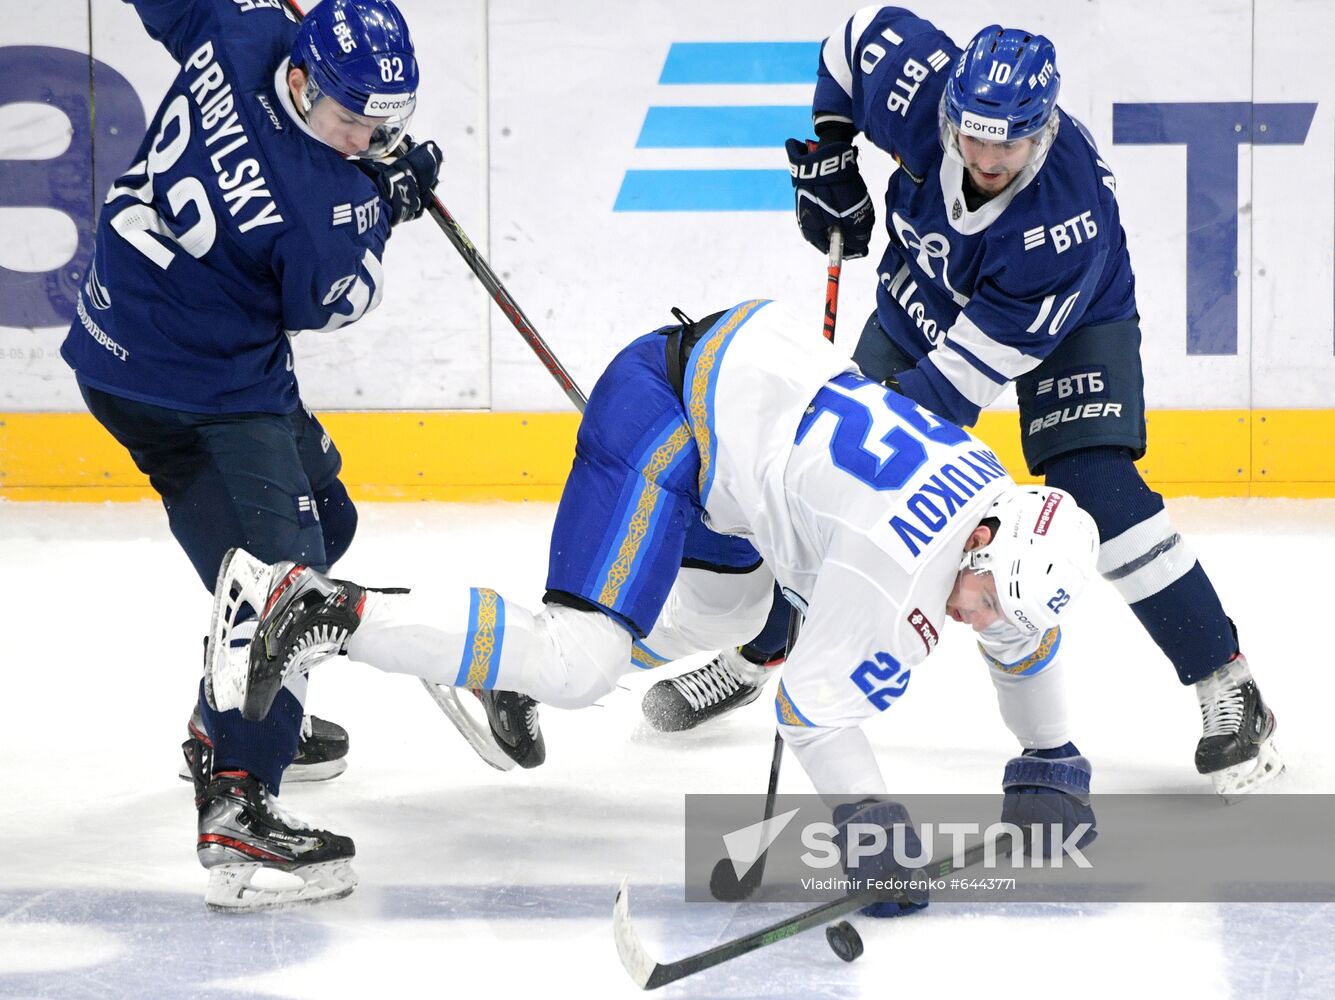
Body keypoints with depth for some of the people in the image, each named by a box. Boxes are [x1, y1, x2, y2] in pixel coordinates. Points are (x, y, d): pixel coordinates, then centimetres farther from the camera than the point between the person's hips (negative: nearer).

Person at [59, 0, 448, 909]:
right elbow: (329, 304, -10)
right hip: (184, 392, -10)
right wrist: (382, 208, -1)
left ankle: (233, 718, 41)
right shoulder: (313, 200, -28)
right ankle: (235, 802, -25)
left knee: (321, 519, 26)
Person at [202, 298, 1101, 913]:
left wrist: (1051, 763, 27)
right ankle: (330, 613, -25)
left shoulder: (992, 493, 2)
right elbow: (815, 701, -18)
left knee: (722, 617, 27)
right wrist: (868, 821, -16)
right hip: (663, 408, -10)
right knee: (579, 662, -21)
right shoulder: (899, 566, -24)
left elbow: (1025, 639, 22)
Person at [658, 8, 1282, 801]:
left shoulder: (1070, 219, -41)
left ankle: (1229, 690, -14)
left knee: (1094, 487, -22)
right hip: (929, 292, 5)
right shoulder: (920, 81, -32)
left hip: (1071, 320, -5)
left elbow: (969, 367, -36)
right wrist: (829, 155, -8)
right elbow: (864, 31, -7)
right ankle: (759, 642, 24)